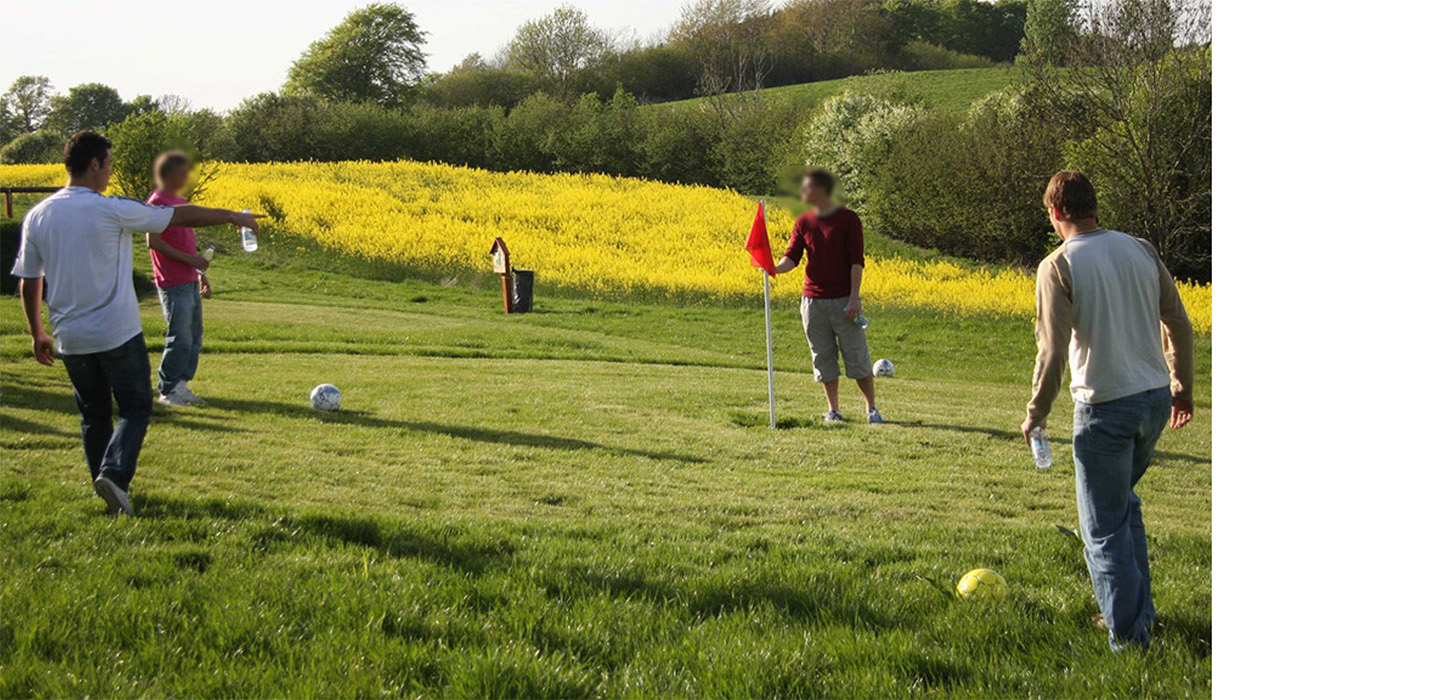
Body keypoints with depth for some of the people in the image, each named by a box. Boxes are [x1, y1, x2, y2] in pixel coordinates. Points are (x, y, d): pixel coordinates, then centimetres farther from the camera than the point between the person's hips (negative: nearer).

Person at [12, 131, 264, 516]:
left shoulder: (38, 217, 1)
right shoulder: (112, 211, -12)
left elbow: (28, 282, 8)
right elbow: (180, 216, -4)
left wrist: (37, 333, 20)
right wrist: (232, 216, 8)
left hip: (70, 339, 5)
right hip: (117, 335, -5)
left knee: (93, 416, 17)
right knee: (135, 409, 5)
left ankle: (105, 484, 20)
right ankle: (114, 473, -15)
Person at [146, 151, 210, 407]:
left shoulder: (181, 202, 17)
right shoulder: (157, 202, -11)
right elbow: (153, 242, -19)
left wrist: (201, 274, 22)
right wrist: (188, 259, -21)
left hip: (190, 282, 9)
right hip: (173, 284, -9)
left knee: (194, 338, 11)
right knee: (180, 339, -9)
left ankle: (182, 386, 18)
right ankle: (166, 391, 1)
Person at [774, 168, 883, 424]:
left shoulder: (849, 219, -4)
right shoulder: (803, 223, 8)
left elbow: (857, 261, -6)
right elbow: (792, 257, 2)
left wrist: (854, 297, -14)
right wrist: (775, 268, -21)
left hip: (843, 300, -4)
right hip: (813, 301, 4)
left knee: (857, 355, -1)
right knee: (823, 357, 7)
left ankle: (872, 408, 11)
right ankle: (833, 409, 15)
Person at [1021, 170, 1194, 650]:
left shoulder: (1058, 267, -11)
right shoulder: (1141, 250, 5)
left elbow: (1053, 351, -14)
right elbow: (1179, 325, 9)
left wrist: (1036, 413, -1)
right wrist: (1182, 387, 22)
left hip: (1105, 407, -6)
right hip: (1155, 397, 6)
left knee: (1105, 526, 4)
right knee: (1124, 503, 24)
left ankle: (1129, 633, 6)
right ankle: (1140, 611, 28)